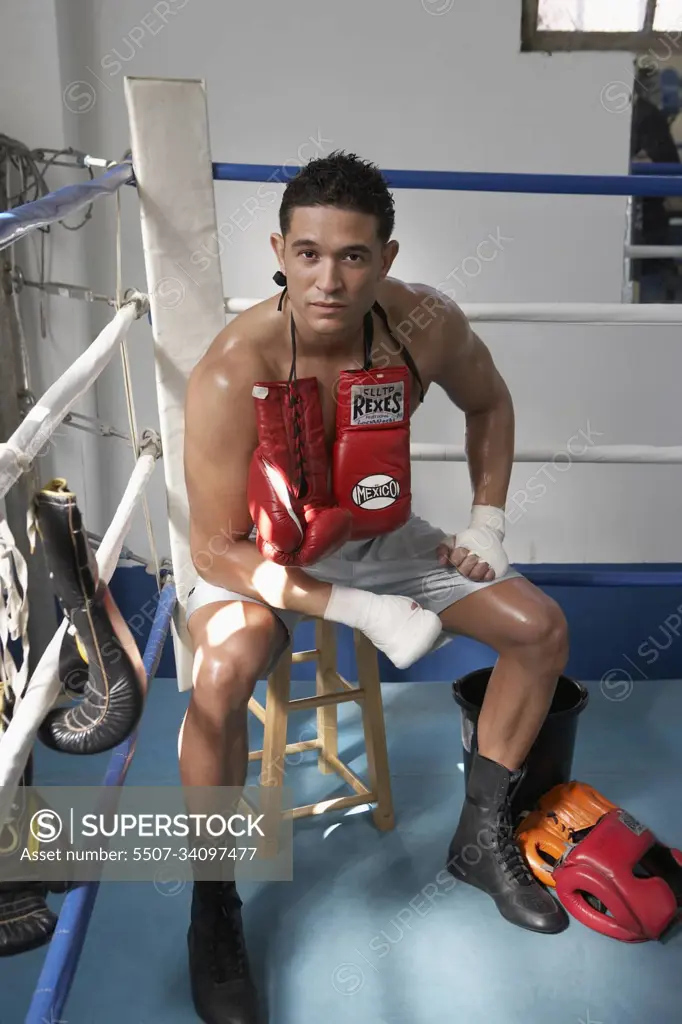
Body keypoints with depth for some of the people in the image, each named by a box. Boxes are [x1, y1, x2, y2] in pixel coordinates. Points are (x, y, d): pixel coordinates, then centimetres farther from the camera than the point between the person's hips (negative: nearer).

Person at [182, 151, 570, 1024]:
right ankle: (213, 909, -9)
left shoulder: (425, 324, -19)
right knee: (224, 671, -35)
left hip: (376, 536, 5)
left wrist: (486, 525, -3)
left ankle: (480, 838, 16)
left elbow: (488, 403, 4)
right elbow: (217, 549, -26)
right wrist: (360, 612, -30)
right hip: (256, 552, -4)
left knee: (541, 630, -2)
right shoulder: (232, 373, -31)